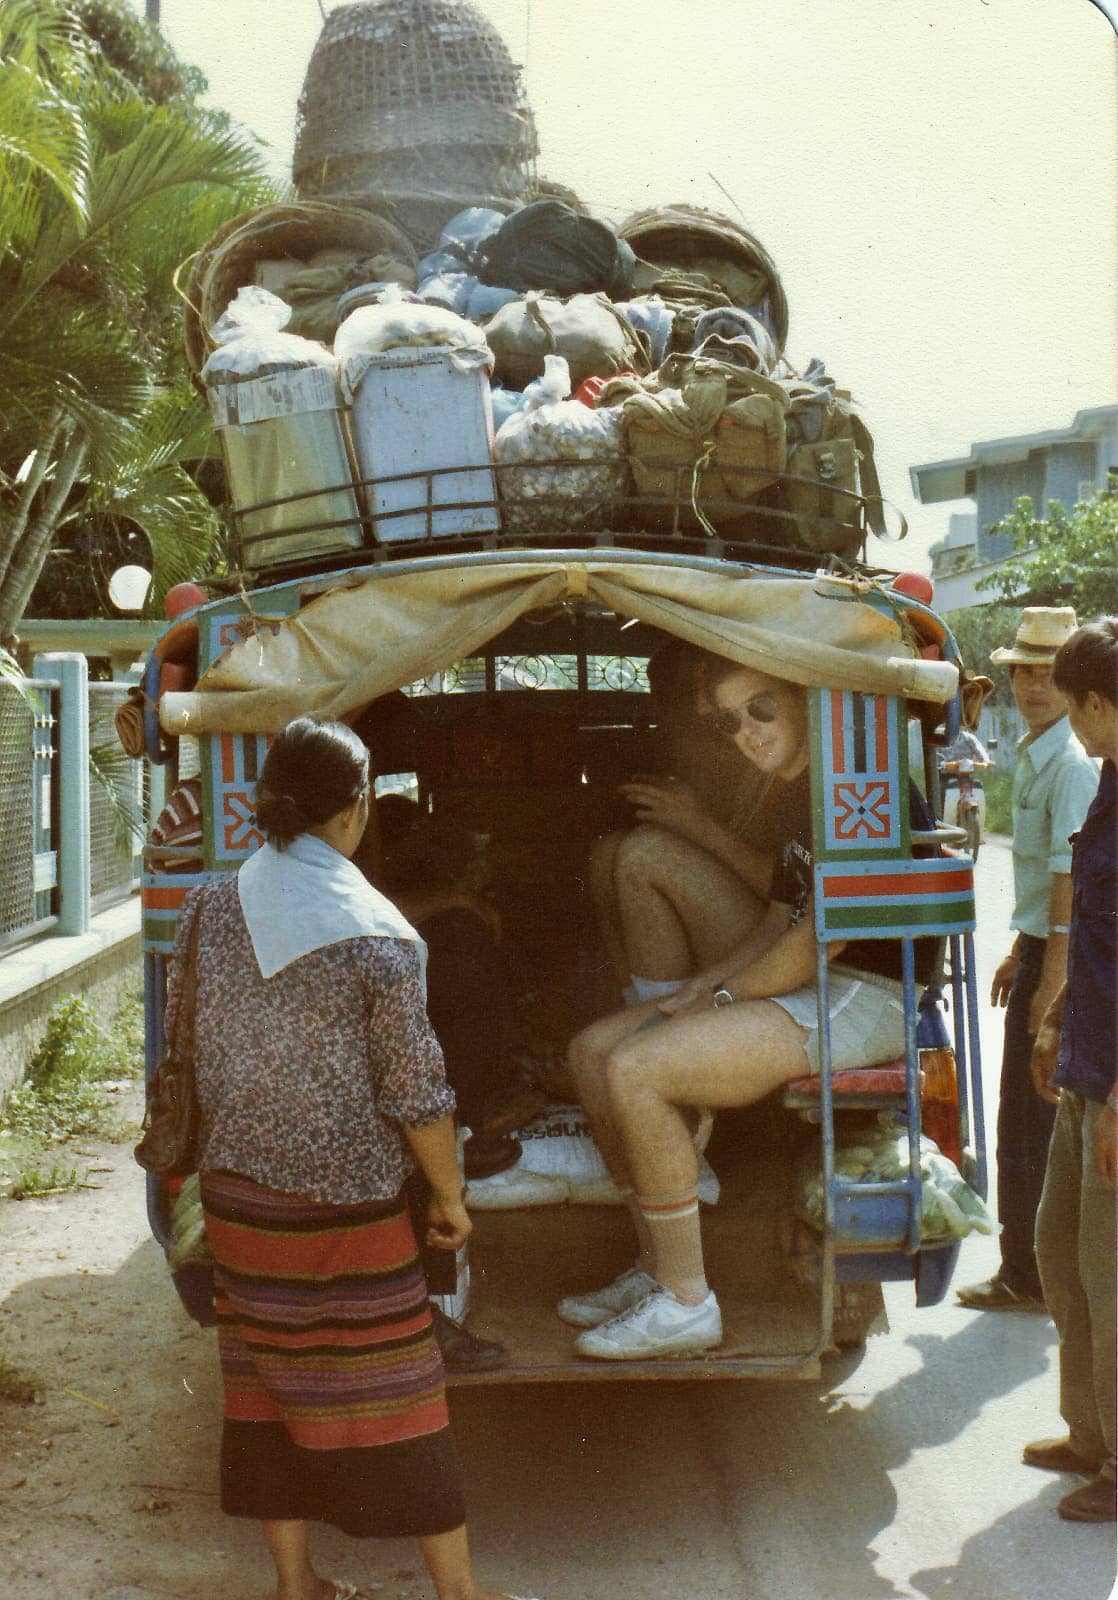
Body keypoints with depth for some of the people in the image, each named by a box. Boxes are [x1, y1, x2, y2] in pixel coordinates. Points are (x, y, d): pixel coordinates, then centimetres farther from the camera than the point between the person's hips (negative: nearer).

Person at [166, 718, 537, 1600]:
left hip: (234, 1189, 5)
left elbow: (187, 1039, 8)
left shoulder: (212, 908, -3)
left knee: (268, 1381, 15)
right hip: (343, 1200, -5)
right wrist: (450, 1196, 1)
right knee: (394, 1390, 5)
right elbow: (415, 1093, -13)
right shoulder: (378, 938, -18)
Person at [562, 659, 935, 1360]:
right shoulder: (804, 792, 17)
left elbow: (825, 935, -20)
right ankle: (660, 1266, 7)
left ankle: (687, 1304, -14)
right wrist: (694, 994, 6)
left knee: (637, 1068, -23)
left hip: (868, 1000, -10)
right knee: (595, 1048, 4)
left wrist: (722, 997, -9)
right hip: (807, 989, 11)